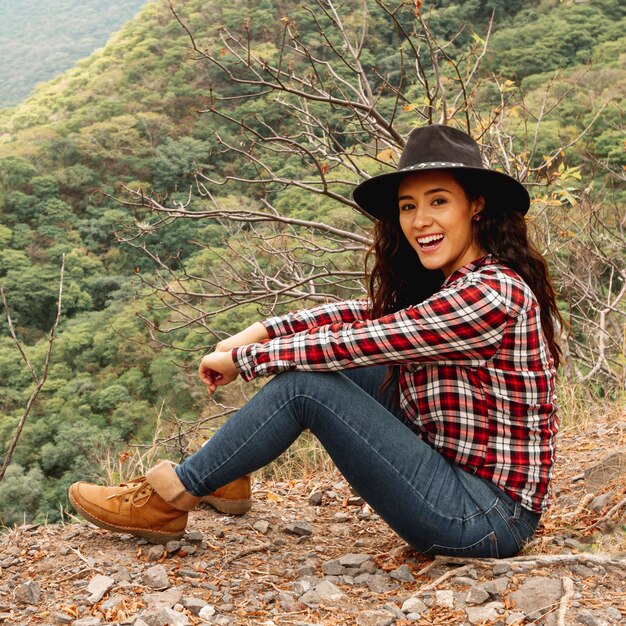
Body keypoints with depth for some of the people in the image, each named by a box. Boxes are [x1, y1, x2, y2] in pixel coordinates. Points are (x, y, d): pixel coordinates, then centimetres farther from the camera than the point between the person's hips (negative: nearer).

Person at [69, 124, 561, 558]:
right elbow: (364, 315, 13)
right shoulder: (448, 284, 5)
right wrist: (261, 331, 1)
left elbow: (354, 343, -22)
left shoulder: (492, 293, -22)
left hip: (487, 520, -9)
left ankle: (173, 496, 3)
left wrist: (243, 358, -10)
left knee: (306, 383, -14)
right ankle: (227, 477, 20)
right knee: (327, 363, 8)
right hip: (453, 470, 9)